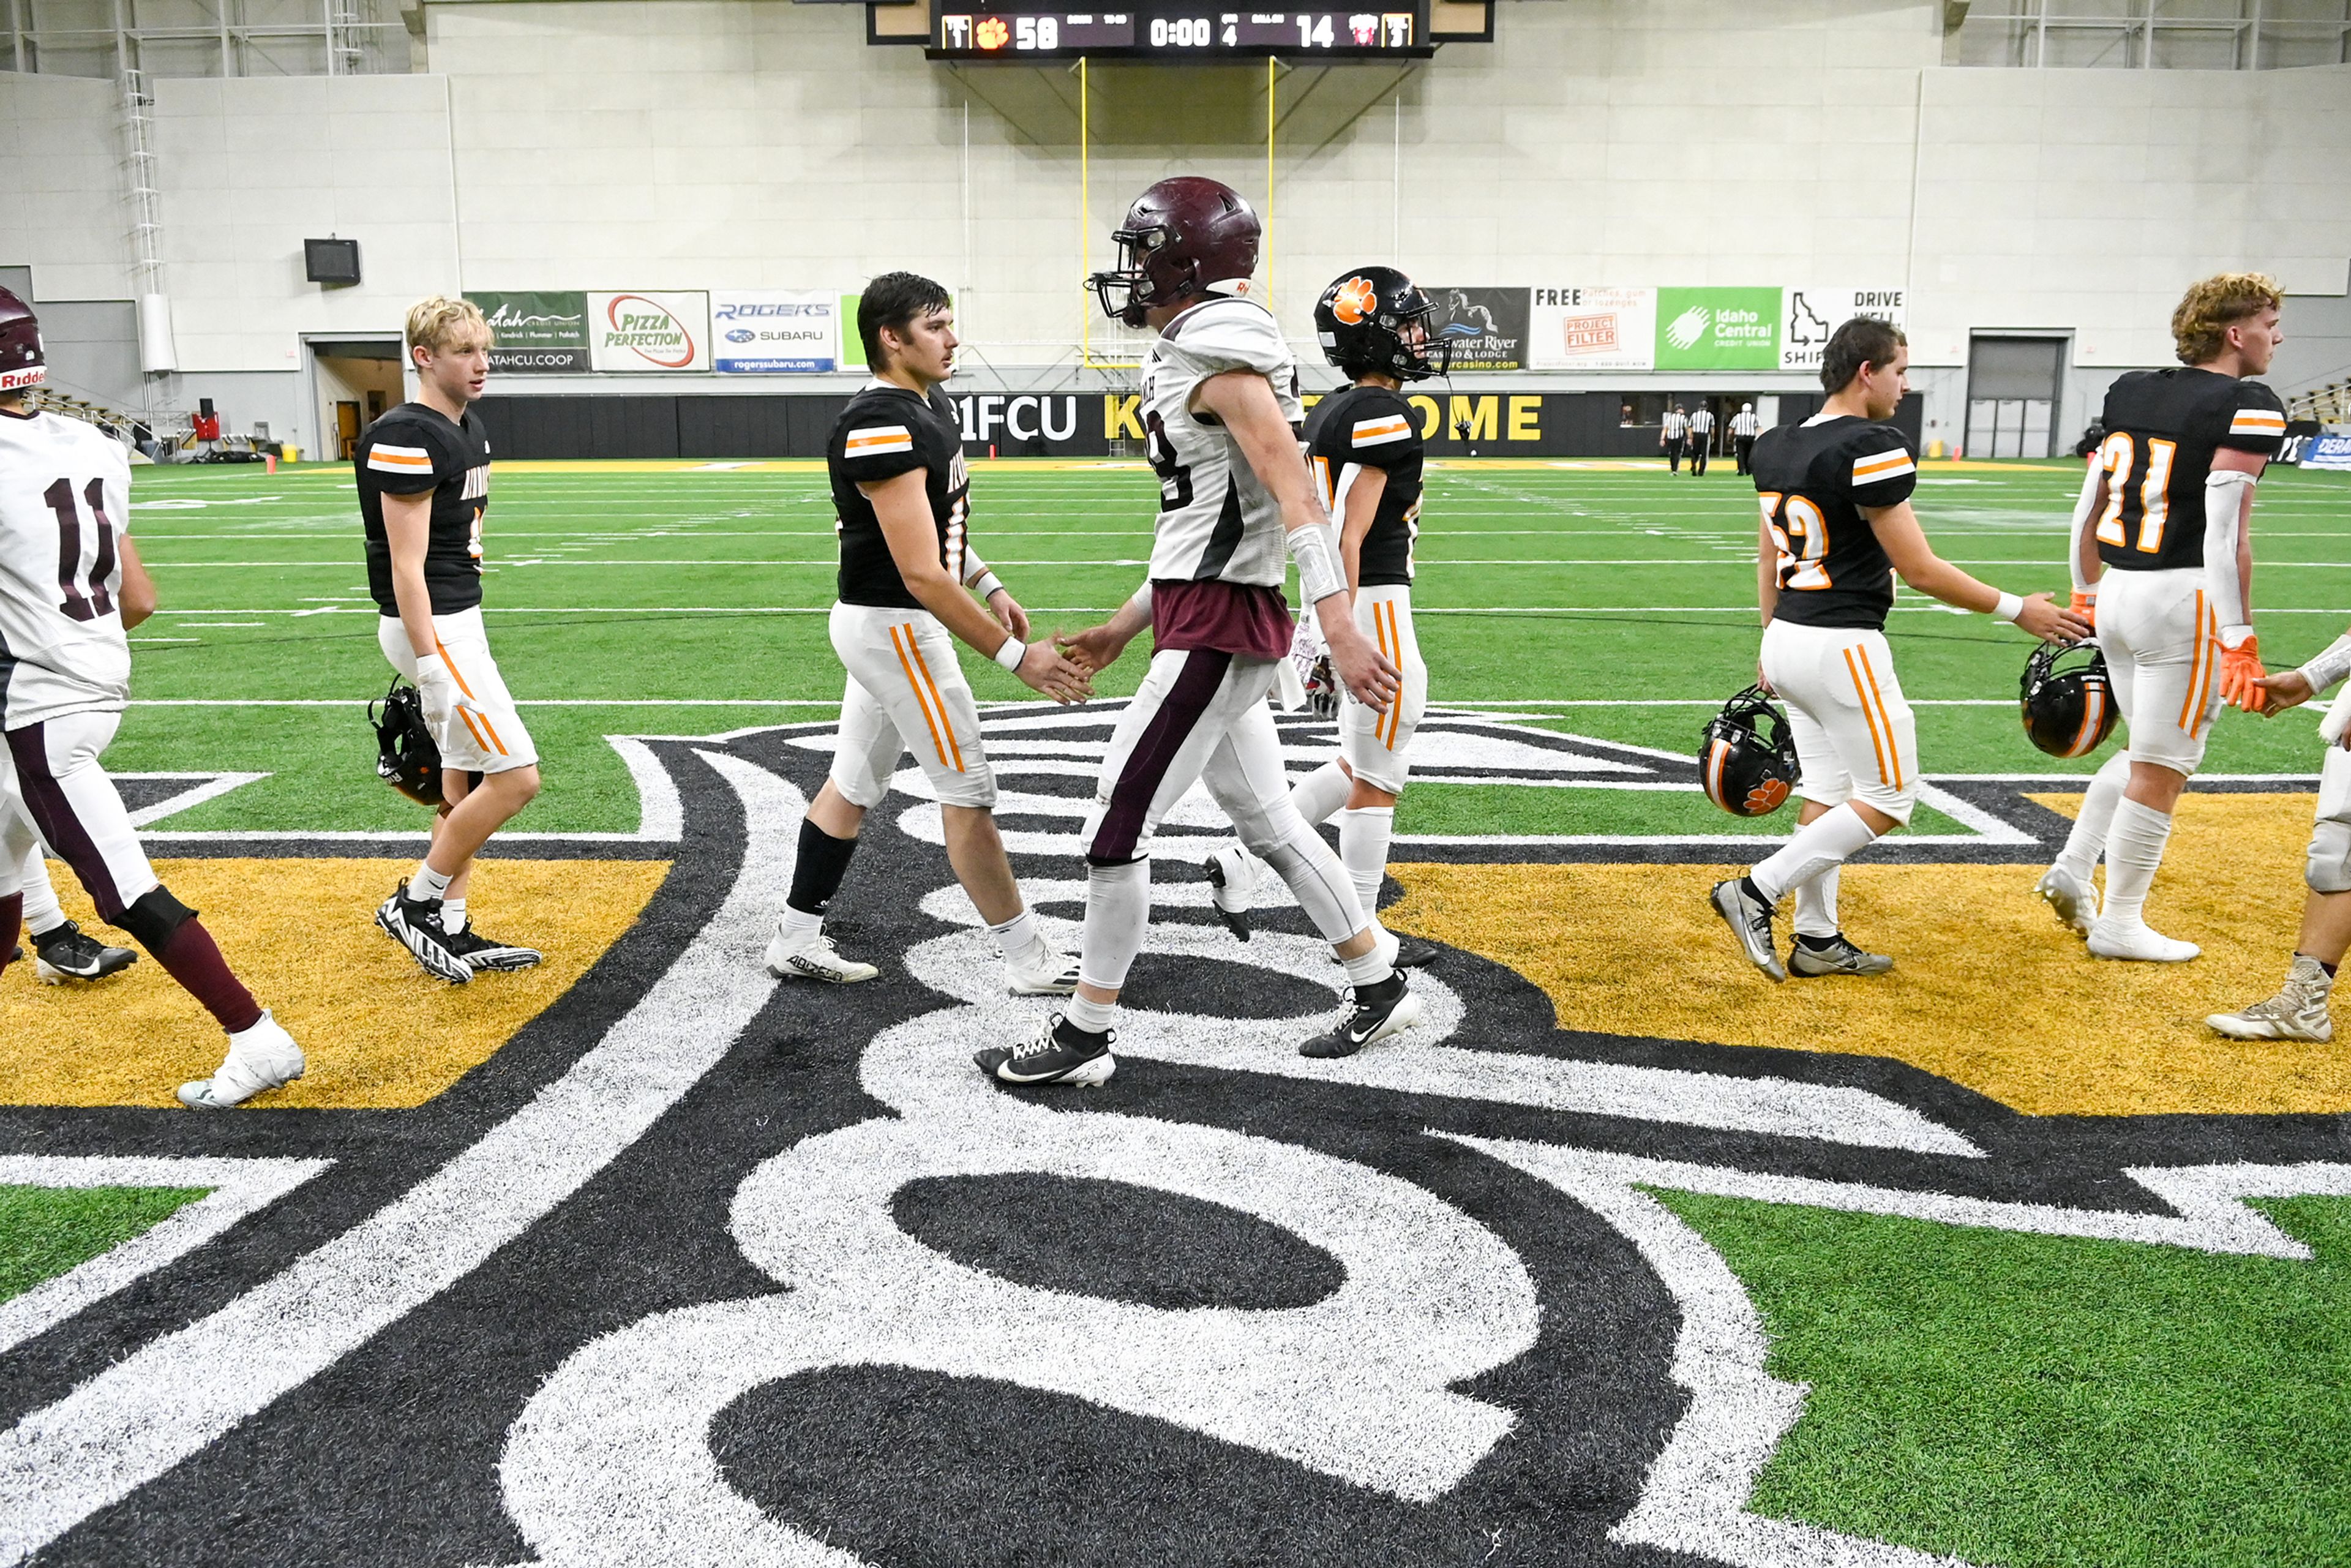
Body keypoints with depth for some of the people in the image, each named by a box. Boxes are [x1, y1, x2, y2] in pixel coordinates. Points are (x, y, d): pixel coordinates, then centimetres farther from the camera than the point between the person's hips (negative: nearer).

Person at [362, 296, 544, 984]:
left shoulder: (470, 430, 12)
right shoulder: (407, 439, -17)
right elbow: (406, 567, -20)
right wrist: (431, 665, -24)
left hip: (462, 619, 10)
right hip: (430, 628, -10)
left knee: (465, 783, 13)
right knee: (514, 777, -10)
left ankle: (449, 930, 21)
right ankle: (412, 904, 5)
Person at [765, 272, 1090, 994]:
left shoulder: (931, 404, 8)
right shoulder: (882, 429, -25)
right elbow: (922, 575, -29)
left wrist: (990, 587, 19)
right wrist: (1017, 656, -28)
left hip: (881, 627, 10)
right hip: (896, 627, -10)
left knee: (853, 785, 16)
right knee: (968, 792, -1)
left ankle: (796, 940, 27)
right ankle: (1030, 960, 10)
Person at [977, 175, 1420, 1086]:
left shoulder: (1222, 360, -13)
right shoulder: (1191, 360, 18)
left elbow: (1297, 498, -23)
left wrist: (1339, 632, -31)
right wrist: (1126, 626, 24)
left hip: (1220, 632, -10)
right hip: (1204, 620, 10)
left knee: (1118, 825, -4)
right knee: (1265, 820, 16)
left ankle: (1083, 1037, 9)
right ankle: (1381, 987, 28)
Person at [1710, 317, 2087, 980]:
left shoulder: (1775, 446, 8)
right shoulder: (1873, 449, -17)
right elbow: (1920, 569, -16)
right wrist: (2016, 609, -6)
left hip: (1788, 639, 9)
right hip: (1843, 647, -9)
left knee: (1826, 795, 15)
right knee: (1886, 801, 3)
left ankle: (1817, 941, 20)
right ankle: (1756, 892, -3)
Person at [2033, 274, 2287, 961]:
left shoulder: (2129, 390, 11)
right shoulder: (2250, 408, -10)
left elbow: (2087, 508, 13)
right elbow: (2225, 534, -18)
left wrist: (2086, 594, 23)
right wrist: (2240, 639, -16)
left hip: (2116, 595, 7)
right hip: (2183, 602, -7)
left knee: (2147, 752, 23)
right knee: (2160, 770, 4)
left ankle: (2072, 869, 15)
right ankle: (2119, 924, 13)